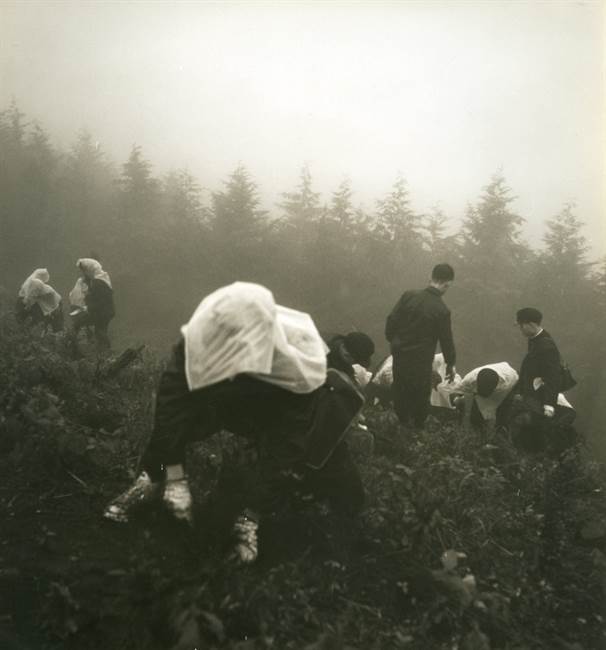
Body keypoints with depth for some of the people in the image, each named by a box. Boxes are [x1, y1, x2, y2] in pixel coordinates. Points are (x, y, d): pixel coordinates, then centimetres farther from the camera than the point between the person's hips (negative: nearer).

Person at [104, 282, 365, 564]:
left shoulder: (300, 361, -41)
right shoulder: (200, 336, -36)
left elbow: (288, 449, -36)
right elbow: (171, 396, -29)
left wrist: (250, 517, -36)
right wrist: (174, 475, -33)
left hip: (285, 415, -2)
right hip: (233, 400, 2)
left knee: (348, 499, -15)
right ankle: (152, 477, -12)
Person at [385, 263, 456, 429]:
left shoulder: (408, 296, -12)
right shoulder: (442, 310, -20)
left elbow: (391, 320, -5)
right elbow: (446, 339, -10)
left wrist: (392, 341, 12)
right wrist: (450, 364, 5)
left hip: (400, 355, 4)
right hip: (421, 362, -3)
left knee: (401, 392, 22)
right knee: (420, 396, 18)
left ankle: (402, 422, 39)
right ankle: (417, 429, 34)